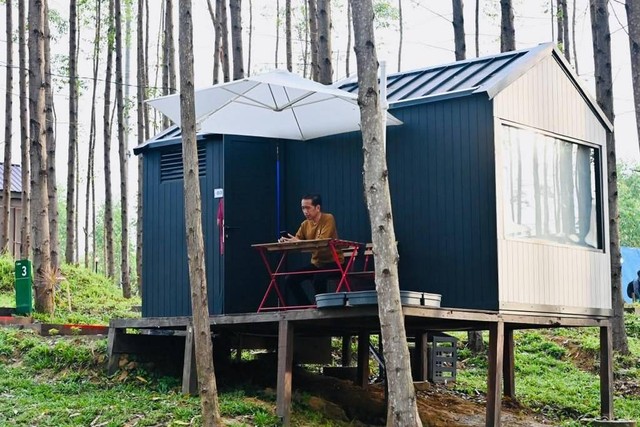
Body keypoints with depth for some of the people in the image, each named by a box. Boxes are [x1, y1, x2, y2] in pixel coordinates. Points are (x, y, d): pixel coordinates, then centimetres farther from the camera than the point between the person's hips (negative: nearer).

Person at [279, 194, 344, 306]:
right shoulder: (305, 224, 5)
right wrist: (287, 242, -23)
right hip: (316, 263, 7)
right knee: (290, 279, -6)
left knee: (317, 280, -34)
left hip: (333, 262, -7)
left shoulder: (328, 219, -15)